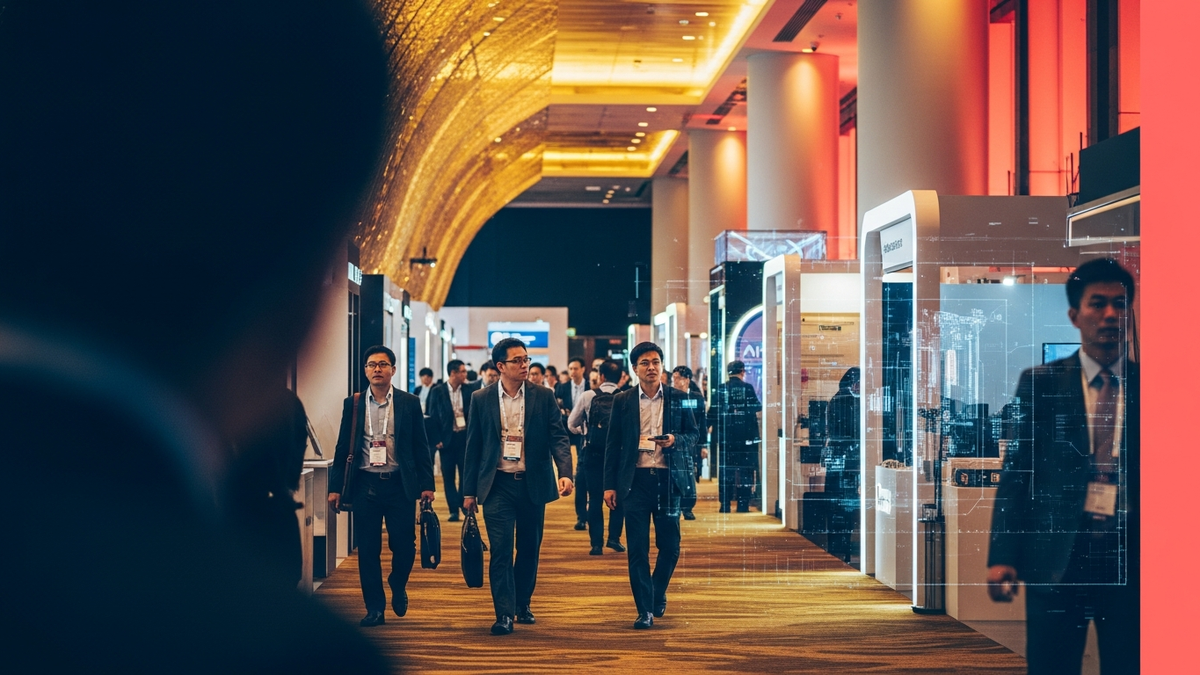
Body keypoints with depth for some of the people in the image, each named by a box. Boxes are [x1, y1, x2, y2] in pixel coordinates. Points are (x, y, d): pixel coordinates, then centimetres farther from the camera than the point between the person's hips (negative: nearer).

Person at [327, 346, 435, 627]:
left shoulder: (409, 403, 3)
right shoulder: (352, 404, 6)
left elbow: (420, 446, 4)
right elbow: (343, 448, 7)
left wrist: (426, 484, -3)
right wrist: (335, 487, 3)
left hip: (399, 485, -1)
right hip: (364, 485, 1)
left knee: (404, 545, -2)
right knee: (367, 550, 2)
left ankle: (398, 587, 28)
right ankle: (375, 608, 13)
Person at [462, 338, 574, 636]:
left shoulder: (543, 398, 1)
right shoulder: (481, 399, 2)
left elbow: (559, 438, -4)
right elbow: (473, 446, 5)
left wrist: (565, 473, -21)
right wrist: (469, 491, 5)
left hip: (533, 485, 1)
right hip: (498, 485, -1)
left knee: (530, 549, 11)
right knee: (501, 551, -7)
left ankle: (523, 603, 28)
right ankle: (504, 614, -6)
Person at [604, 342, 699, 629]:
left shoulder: (678, 399, 7)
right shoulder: (623, 401, 6)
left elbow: (693, 434, 12)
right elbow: (612, 444, 6)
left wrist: (675, 440, -11)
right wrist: (609, 485, 1)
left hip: (668, 479, 1)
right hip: (635, 480, -1)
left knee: (669, 545, 4)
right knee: (638, 548, -3)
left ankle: (658, 594, 30)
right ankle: (645, 609, 3)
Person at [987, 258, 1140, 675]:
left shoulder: (1144, 385, 6)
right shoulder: (1039, 383, 4)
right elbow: (1016, 472, 2)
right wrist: (1002, 557, -6)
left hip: (1128, 560, 1)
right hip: (1056, 559, -1)